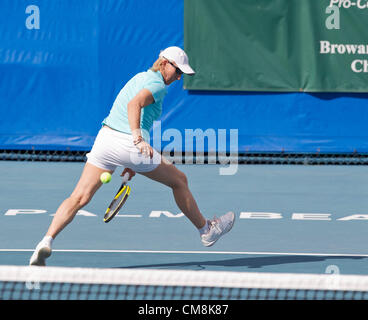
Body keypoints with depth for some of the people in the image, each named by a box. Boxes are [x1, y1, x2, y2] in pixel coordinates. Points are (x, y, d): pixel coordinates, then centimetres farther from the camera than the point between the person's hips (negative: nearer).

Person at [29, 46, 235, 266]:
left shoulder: (141, 77, 23)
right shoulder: (157, 85, -5)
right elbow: (134, 104, -25)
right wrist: (138, 138, -38)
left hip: (105, 136, 7)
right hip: (129, 146, -7)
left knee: (79, 198, -3)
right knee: (179, 181, 16)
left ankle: (47, 241, -21)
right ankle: (206, 231, 31)